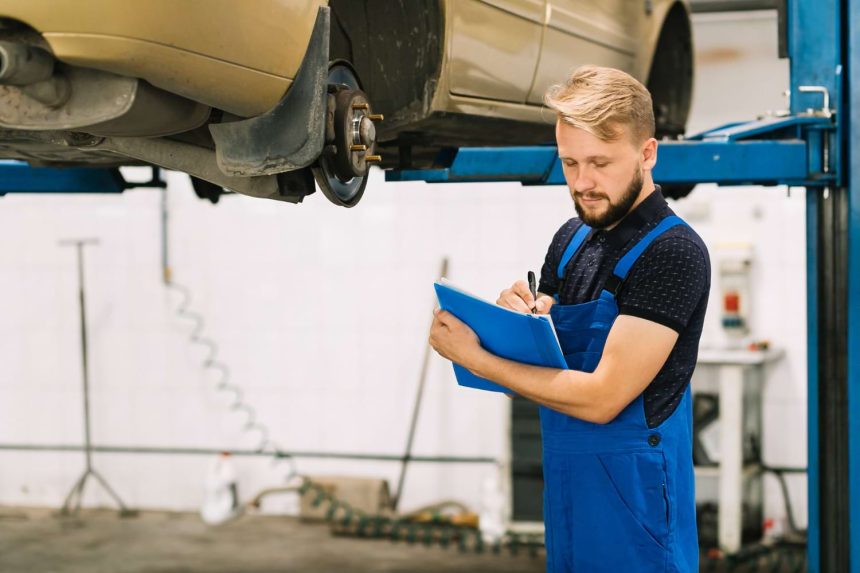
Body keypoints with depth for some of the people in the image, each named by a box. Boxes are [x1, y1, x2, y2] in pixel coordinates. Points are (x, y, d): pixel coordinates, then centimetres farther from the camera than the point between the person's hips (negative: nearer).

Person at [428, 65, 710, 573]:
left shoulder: (672, 252, -17)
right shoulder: (571, 239, 6)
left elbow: (602, 397, -22)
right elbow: (543, 355, 13)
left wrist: (474, 357, -17)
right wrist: (516, 316, -9)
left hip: (633, 494, -7)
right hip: (564, 488, 7)